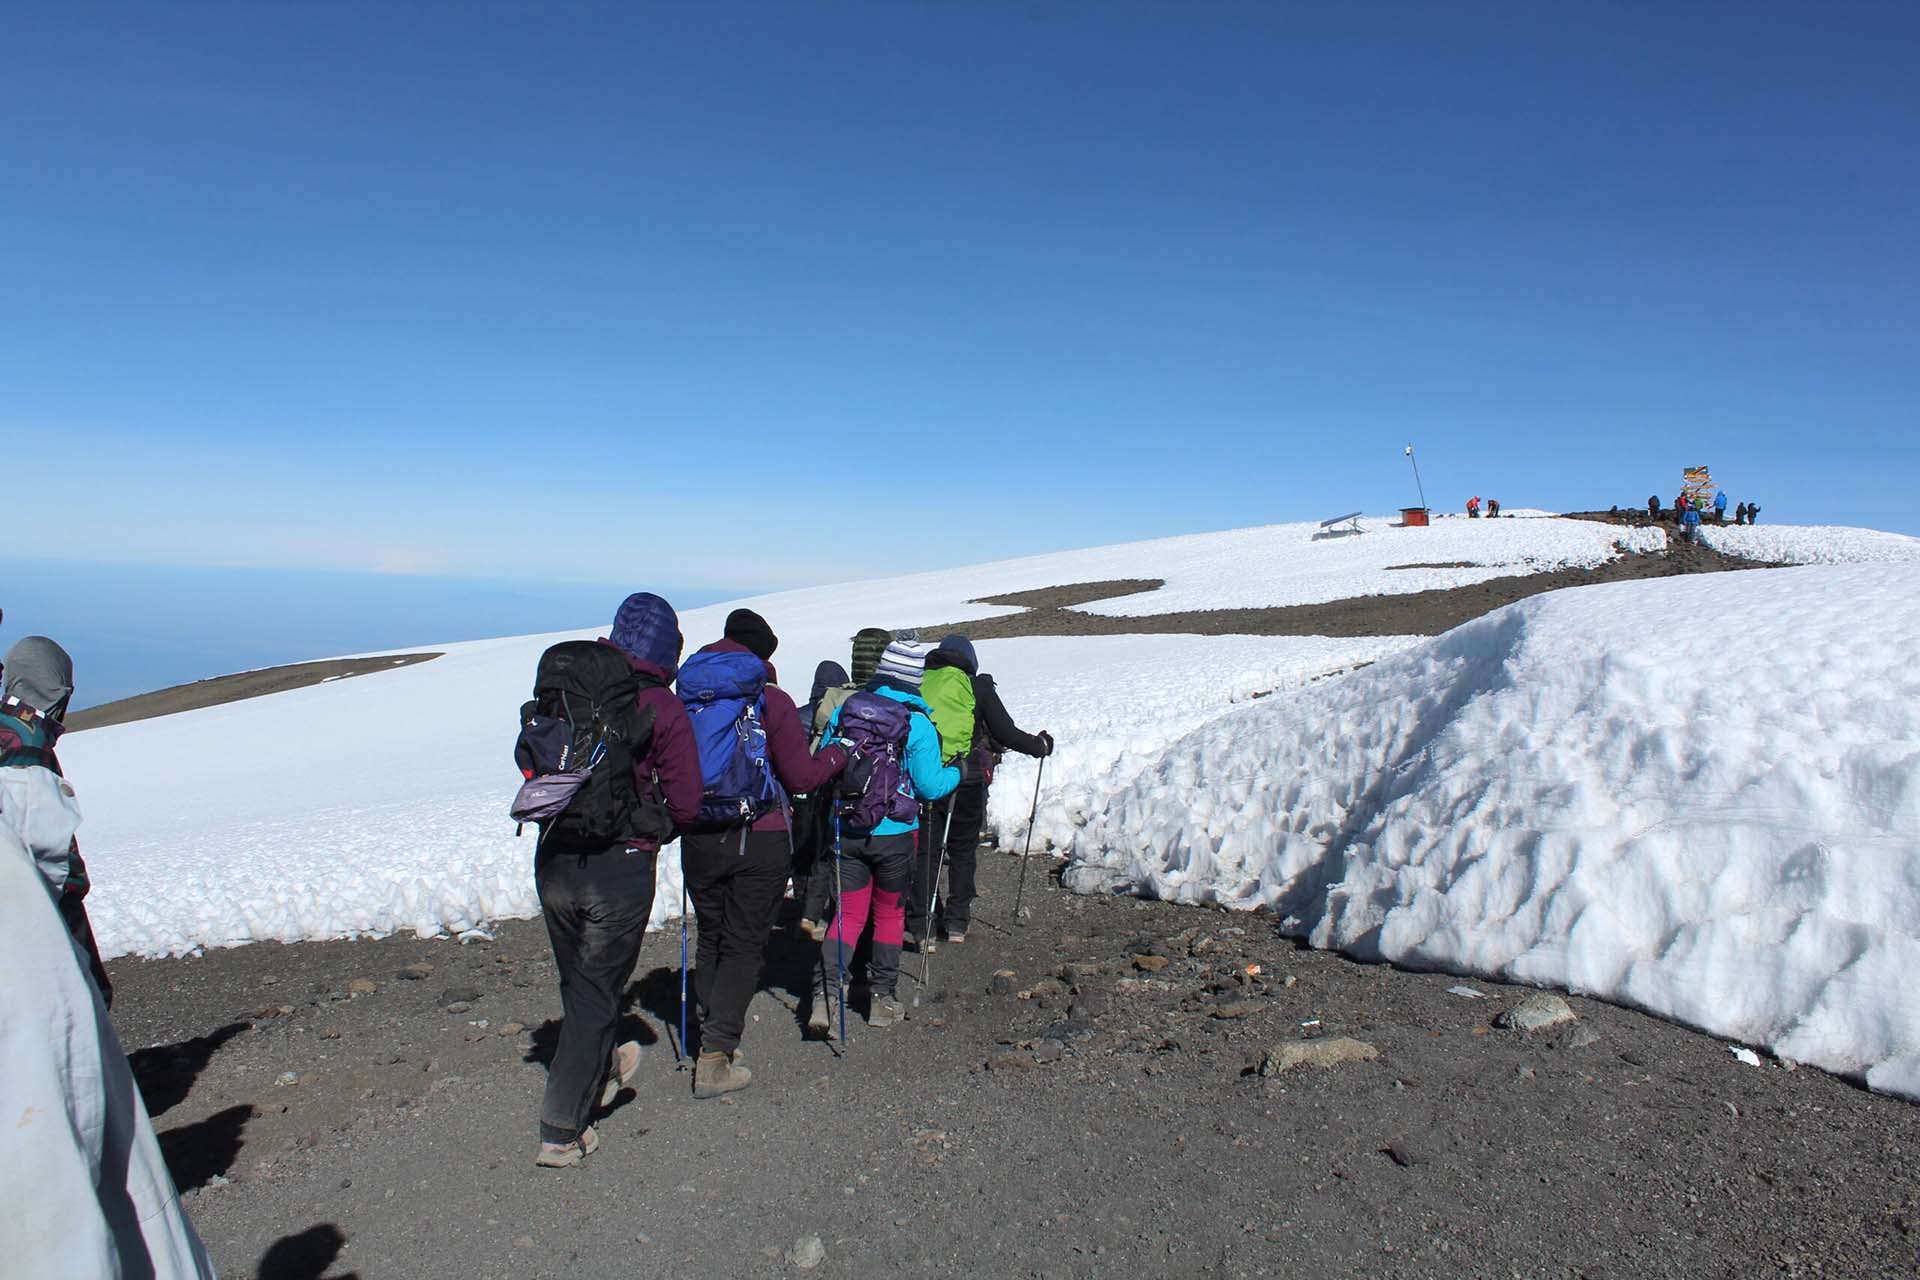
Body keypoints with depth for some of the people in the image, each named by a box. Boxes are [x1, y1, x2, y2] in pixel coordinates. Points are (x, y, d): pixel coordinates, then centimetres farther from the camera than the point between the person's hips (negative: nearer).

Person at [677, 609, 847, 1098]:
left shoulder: (685, 698, 4)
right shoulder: (772, 701, -8)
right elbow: (801, 776, -6)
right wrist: (842, 752, 9)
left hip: (699, 838, 4)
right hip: (759, 841, -4)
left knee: (710, 940, 19)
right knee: (743, 946, 4)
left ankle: (713, 1038, 27)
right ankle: (714, 1061, 0)